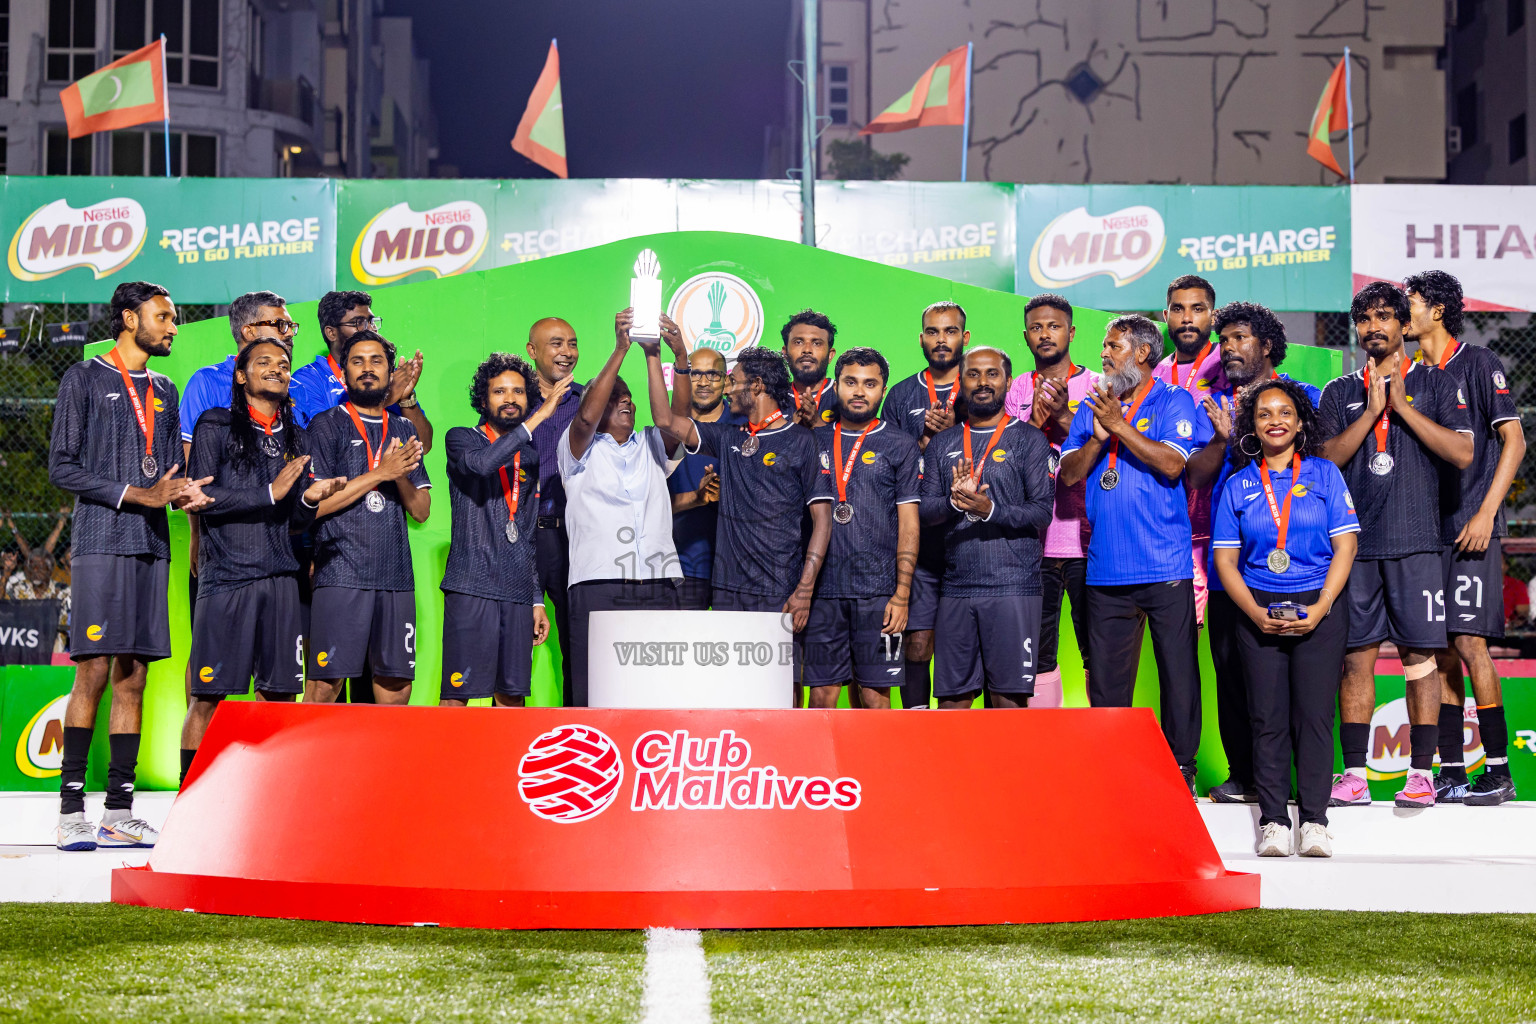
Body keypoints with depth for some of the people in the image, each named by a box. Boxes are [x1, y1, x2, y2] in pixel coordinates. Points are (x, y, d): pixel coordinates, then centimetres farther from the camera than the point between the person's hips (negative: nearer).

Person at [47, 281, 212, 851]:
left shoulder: (164, 392, 21)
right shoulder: (84, 380, 3)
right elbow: (62, 468, -4)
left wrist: (185, 494, -2)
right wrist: (139, 494, -11)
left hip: (152, 547, 6)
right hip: (101, 542, -5)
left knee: (133, 677, 2)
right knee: (94, 672, -10)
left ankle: (119, 813, 3)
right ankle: (71, 811, -7)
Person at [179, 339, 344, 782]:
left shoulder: (296, 438, 17)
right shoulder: (215, 425, 2)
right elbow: (201, 496, -8)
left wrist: (310, 497, -4)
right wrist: (270, 493, -11)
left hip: (280, 578, 5)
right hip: (226, 576, -5)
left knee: (280, 693, 3)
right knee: (209, 696, -5)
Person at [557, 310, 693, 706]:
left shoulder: (650, 446, 22)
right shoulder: (579, 448, 12)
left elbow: (678, 416, 3)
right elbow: (586, 416, -9)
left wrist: (680, 357, -11)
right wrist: (620, 350, -14)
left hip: (658, 585, 3)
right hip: (597, 584, -3)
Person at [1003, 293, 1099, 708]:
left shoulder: (1095, 386, 4)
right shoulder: (1017, 390, 12)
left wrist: (1064, 415, -16)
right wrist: (1036, 420, -11)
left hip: (1085, 542, -2)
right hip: (1034, 543, 2)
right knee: (1036, 653, 5)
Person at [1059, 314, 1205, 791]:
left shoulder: (1173, 402, 3)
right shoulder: (1091, 407, 16)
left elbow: (1172, 463, -12)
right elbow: (1068, 473, 7)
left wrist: (1119, 426, -12)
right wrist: (1098, 438, -8)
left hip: (1165, 568, -4)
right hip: (1106, 568, 4)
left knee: (1178, 673, -1)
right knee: (1106, 679, 6)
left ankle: (1180, 767, 8)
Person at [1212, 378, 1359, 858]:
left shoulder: (1324, 474, 8)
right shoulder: (1238, 485, 11)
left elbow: (1344, 547, 2)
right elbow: (1225, 559, 7)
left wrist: (1319, 608, -10)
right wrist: (1256, 613, -8)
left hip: (1319, 609, -1)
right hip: (1259, 612, 1)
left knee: (1314, 713, -7)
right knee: (1267, 716, -3)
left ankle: (1314, 821, -6)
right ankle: (1272, 821, 0)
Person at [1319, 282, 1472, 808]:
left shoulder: (1435, 383, 8)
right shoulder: (1340, 393, 14)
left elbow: (1462, 453, -4)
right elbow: (1325, 459, 1)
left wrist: (1402, 407, -8)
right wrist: (1371, 411, -8)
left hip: (1415, 541, -2)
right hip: (1354, 541, 2)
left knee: (1419, 655, -3)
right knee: (1355, 656, 1)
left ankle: (1421, 774, 2)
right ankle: (1354, 775, 5)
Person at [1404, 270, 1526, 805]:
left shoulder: (1478, 364, -1)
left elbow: (1513, 440, -6)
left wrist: (1486, 513, -12)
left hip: (1470, 528, -6)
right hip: (1424, 530, 6)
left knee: (1468, 642, -12)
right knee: (1440, 651, 4)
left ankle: (1498, 770, -6)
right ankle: (1451, 771, 8)